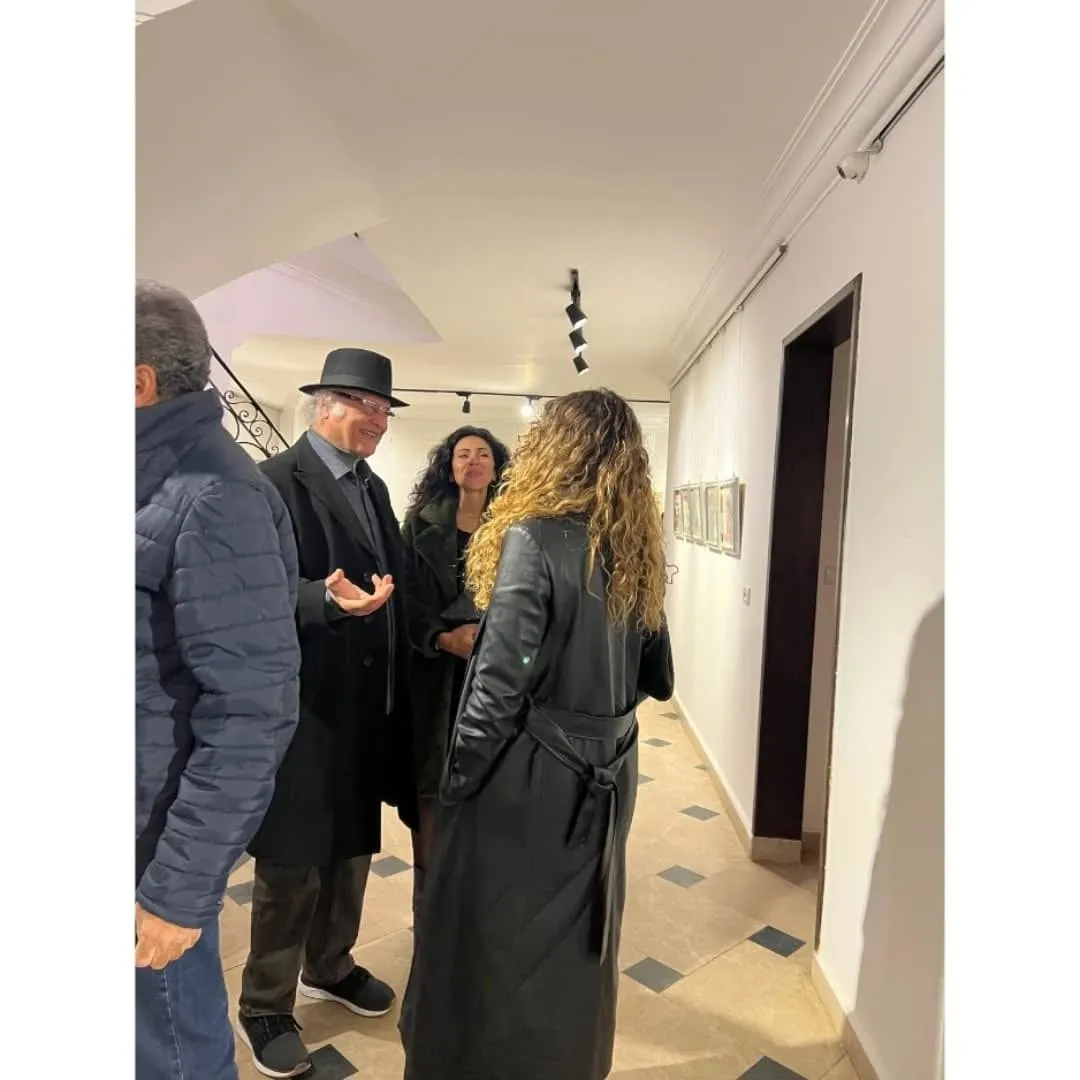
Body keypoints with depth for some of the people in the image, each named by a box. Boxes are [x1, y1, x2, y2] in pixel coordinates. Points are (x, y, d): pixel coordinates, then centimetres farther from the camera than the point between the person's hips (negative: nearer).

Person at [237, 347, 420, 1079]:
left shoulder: (374, 487, 11)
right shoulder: (276, 481, -13)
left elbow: (393, 586, 11)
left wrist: (399, 685, 5)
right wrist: (328, 599, -36)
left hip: (366, 702, 7)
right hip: (302, 702, -7)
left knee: (353, 848, 20)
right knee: (292, 863, 7)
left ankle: (330, 967, 44)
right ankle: (266, 1007, 30)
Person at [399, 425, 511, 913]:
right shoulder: (420, 522, 3)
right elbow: (404, 596, -2)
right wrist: (443, 638, -15)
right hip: (432, 669, 0)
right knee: (429, 784, 4)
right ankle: (426, 900, 20)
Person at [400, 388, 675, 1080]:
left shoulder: (534, 537, -17)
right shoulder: (639, 551, 1)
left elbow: (499, 684, -19)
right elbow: (659, 680, 7)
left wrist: (459, 783, -8)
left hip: (529, 775, -6)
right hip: (605, 775, 7)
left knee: (492, 946, 14)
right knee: (577, 941, 24)